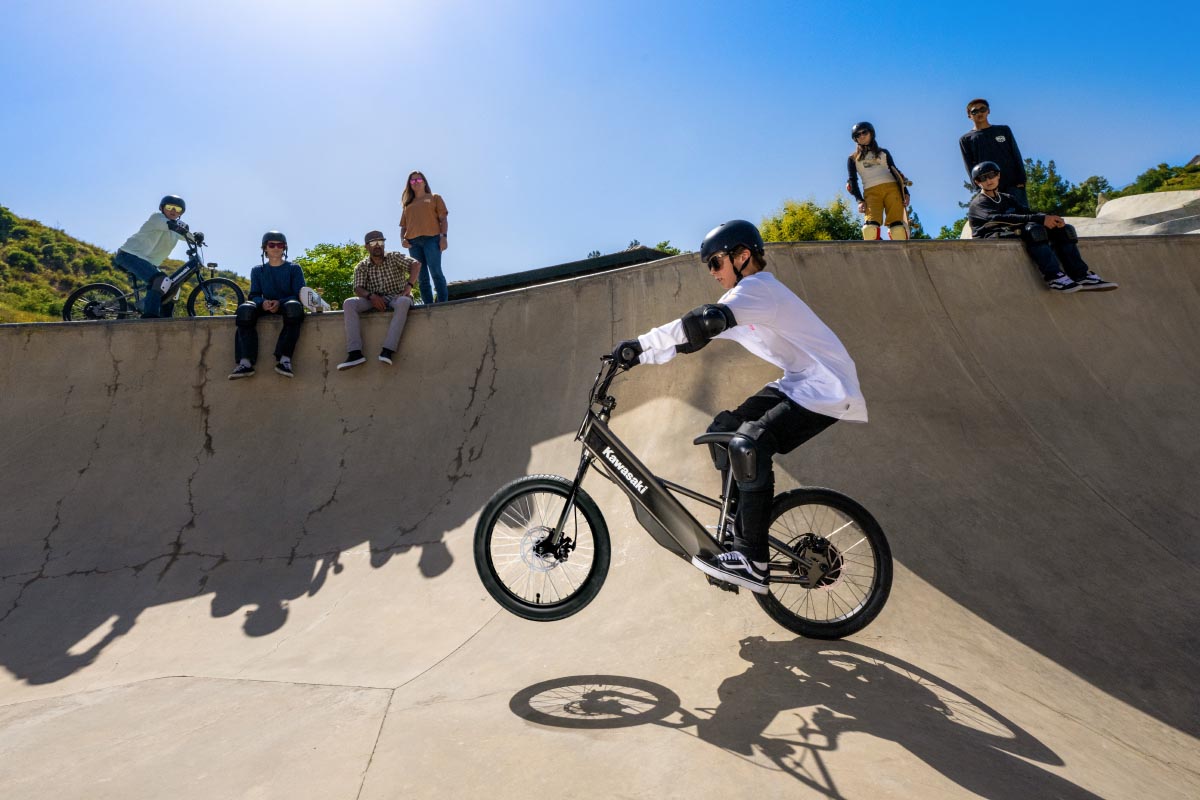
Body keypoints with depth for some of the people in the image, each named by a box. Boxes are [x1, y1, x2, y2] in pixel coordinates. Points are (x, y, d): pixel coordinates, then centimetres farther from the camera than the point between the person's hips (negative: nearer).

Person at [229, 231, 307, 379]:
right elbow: (254, 295, 6)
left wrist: (280, 302, -23)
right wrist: (263, 303, -21)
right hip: (266, 307, 3)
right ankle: (245, 362, -41)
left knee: (294, 307, -39)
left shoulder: (294, 268, 9)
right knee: (245, 309, -30)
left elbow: (300, 295, -3)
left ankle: (284, 359, -45)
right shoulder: (257, 271, 16)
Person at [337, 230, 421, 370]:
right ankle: (355, 353, -34)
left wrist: (409, 285, -25)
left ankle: (388, 350, -45)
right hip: (375, 300, 3)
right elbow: (358, 289, -1)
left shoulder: (394, 258, 4)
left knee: (403, 302, -39)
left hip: (397, 297, -2)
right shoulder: (361, 267, 9)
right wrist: (371, 296, -24)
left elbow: (416, 264, -10)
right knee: (349, 303, -23)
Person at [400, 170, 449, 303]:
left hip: (431, 238, -4)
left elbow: (442, 219, 7)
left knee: (436, 273, -18)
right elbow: (403, 226, 22)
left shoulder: (435, 198, 18)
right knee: (422, 278, -4)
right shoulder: (408, 204, 27)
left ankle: (443, 303, -23)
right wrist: (402, 239, 1)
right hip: (413, 242, 4)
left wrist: (443, 236, -9)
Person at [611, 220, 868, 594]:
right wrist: (639, 356, 4)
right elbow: (693, 335, 12)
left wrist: (639, 344, -31)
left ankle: (752, 560, -16)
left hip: (826, 389, -10)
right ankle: (742, 528, 18)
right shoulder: (744, 298, 14)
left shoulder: (758, 287, -17)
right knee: (723, 431, 6)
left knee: (749, 444, -28)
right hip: (798, 383, 10)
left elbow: (704, 323, -35)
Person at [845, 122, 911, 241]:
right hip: (871, 191, -1)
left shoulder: (883, 153, 26)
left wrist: (905, 192, 5)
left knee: (897, 226, -17)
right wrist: (859, 200, -7)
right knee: (870, 227, -27)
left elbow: (895, 171, 21)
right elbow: (852, 180, 10)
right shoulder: (853, 159, 21)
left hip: (891, 187, 1)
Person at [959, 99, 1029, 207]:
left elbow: (1016, 157, 11)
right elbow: (970, 167, 3)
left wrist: (1021, 181, -2)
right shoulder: (965, 140, 12)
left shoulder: (1004, 130, 17)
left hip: (1013, 184, 2)